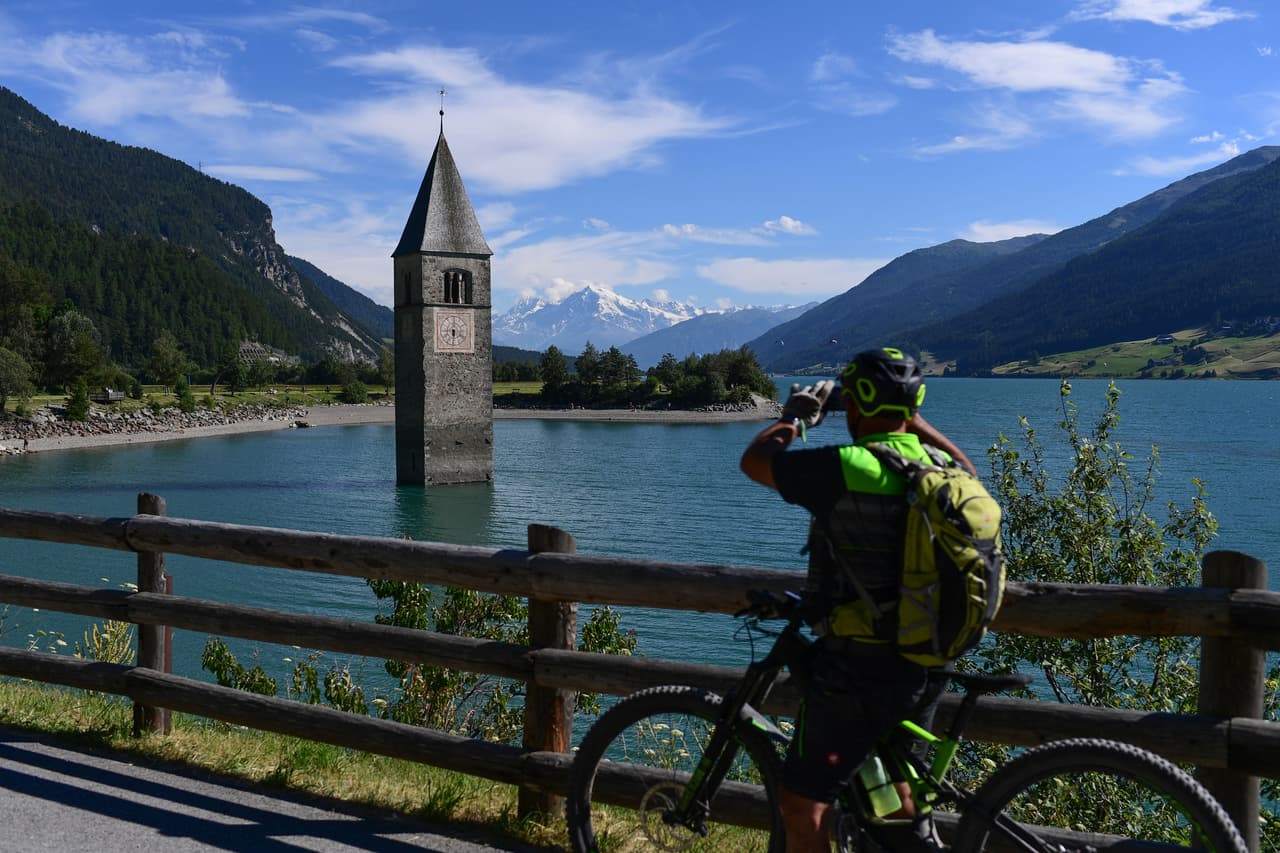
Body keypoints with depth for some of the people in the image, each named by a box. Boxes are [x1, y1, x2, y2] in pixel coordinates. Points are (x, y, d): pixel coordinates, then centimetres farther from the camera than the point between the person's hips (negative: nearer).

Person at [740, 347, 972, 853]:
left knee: (802, 803, 4)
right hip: (926, 668, 7)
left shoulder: (844, 469, -19)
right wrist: (910, 418, 31)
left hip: (860, 669, -7)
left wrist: (796, 415, 12)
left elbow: (754, 460, -5)